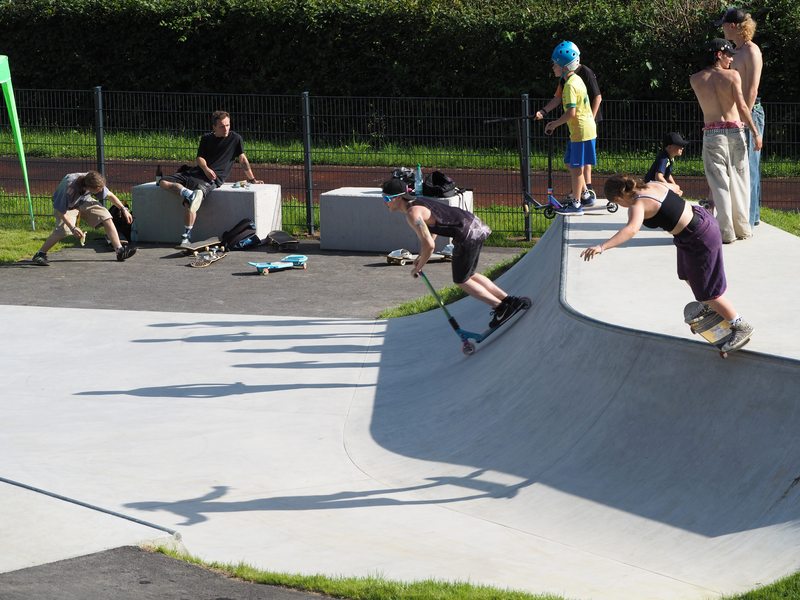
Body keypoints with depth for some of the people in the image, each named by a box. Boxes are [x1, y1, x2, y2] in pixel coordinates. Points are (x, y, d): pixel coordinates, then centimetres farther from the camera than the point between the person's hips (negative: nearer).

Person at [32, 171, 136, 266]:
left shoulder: (94, 181, -27)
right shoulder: (70, 189, -42)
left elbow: (109, 195, -7)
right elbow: (60, 211, -31)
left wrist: (124, 209, 0)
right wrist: (73, 228, -34)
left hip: (84, 201, 5)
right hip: (66, 205, -5)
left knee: (107, 218, -9)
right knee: (63, 230, -29)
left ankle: (120, 251, -2)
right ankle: (40, 255, -15)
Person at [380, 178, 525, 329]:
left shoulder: (412, 213, -17)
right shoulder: (416, 201, 14)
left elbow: (429, 245, -21)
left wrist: (418, 267, -5)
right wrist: (421, 255, 21)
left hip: (467, 236, -10)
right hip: (476, 226, 10)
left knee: (461, 281, 8)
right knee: (469, 276, 24)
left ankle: (500, 307, 9)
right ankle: (510, 300, 25)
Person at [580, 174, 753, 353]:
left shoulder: (637, 205, -24)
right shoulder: (654, 185, 1)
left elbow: (631, 230, -45)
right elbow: (674, 188, 24)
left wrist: (601, 247, -55)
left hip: (700, 240, -9)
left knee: (707, 292, 6)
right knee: (688, 276, 31)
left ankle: (741, 327, 19)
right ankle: (708, 307, 56)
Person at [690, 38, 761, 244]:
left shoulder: (695, 80, 2)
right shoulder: (732, 75, -4)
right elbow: (742, 106, -9)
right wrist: (755, 132, -5)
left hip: (712, 134, 0)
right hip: (734, 131, 0)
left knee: (719, 183, 2)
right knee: (739, 181, 11)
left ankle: (726, 231, -3)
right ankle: (743, 228, 16)